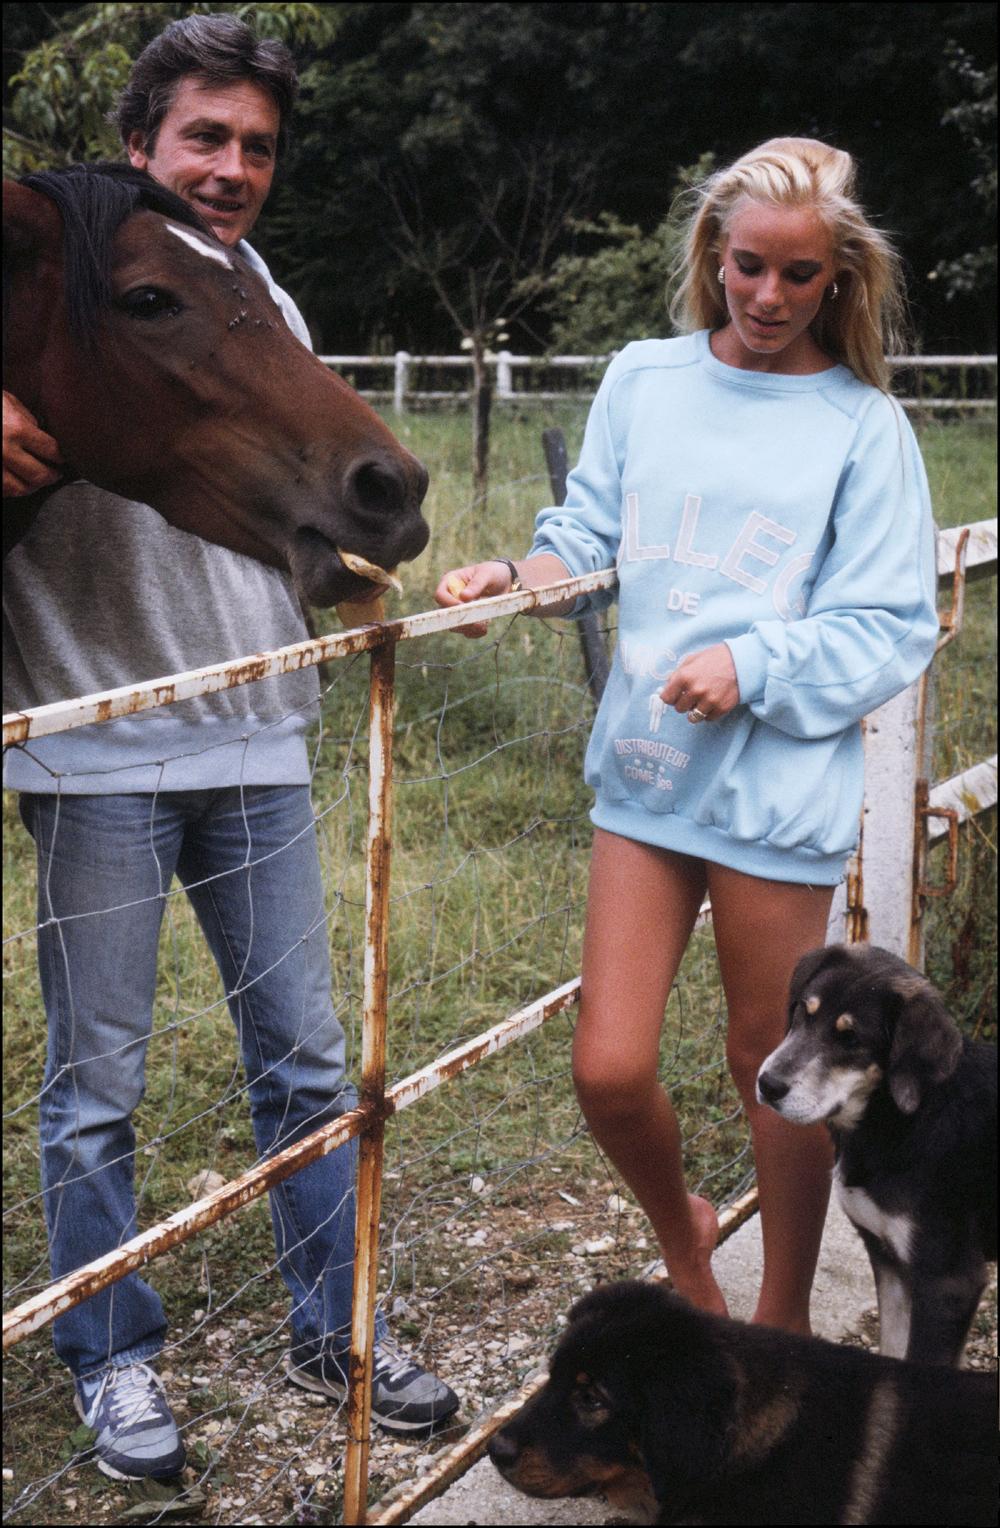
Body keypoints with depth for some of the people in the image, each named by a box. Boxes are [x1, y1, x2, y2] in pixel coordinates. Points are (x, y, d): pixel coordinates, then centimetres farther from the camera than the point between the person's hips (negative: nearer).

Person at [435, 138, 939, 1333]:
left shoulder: (864, 427, -3)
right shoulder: (643, 381, 7)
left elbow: (891, 631, -6)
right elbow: (590, 537, 10)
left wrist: (751, 667, -18)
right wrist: (517, 575, -10)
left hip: (781, 781, -3)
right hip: (646, 769, 3)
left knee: (773, 1065, 10)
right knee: (607, 1070, 1)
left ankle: (783, 1326, 32)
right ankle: (682, 1238, 35)